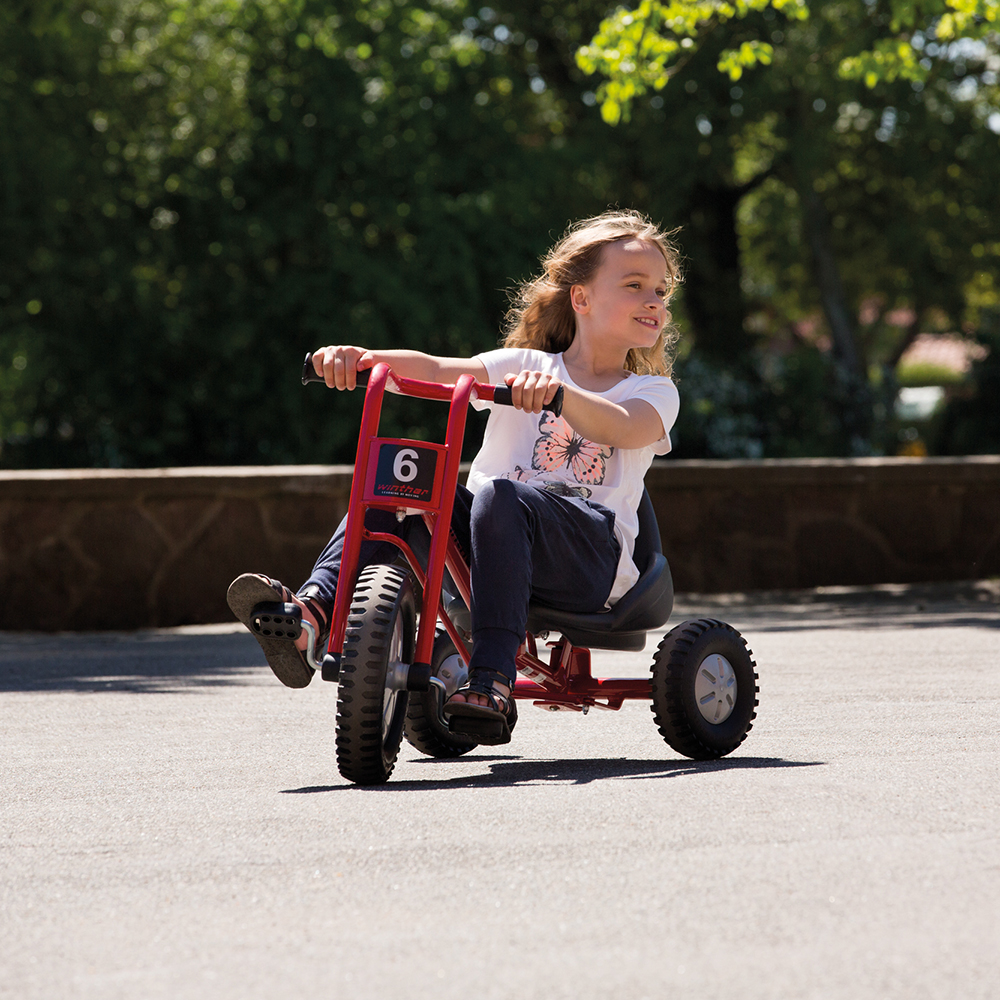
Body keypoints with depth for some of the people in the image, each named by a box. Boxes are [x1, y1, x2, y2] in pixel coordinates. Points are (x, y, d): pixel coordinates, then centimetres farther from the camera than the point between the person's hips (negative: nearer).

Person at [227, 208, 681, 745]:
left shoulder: (654, 393, 10)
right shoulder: (524, 364, 16)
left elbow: (621, 428, -15)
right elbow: (434, 370, 0)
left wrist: (557, 392, -35)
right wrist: (361, 358, -20)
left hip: (587, 550, -3)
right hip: (496, 532, 3)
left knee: (498, 495, -35)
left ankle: (492, 682, -46)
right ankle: (310, 613, -37)